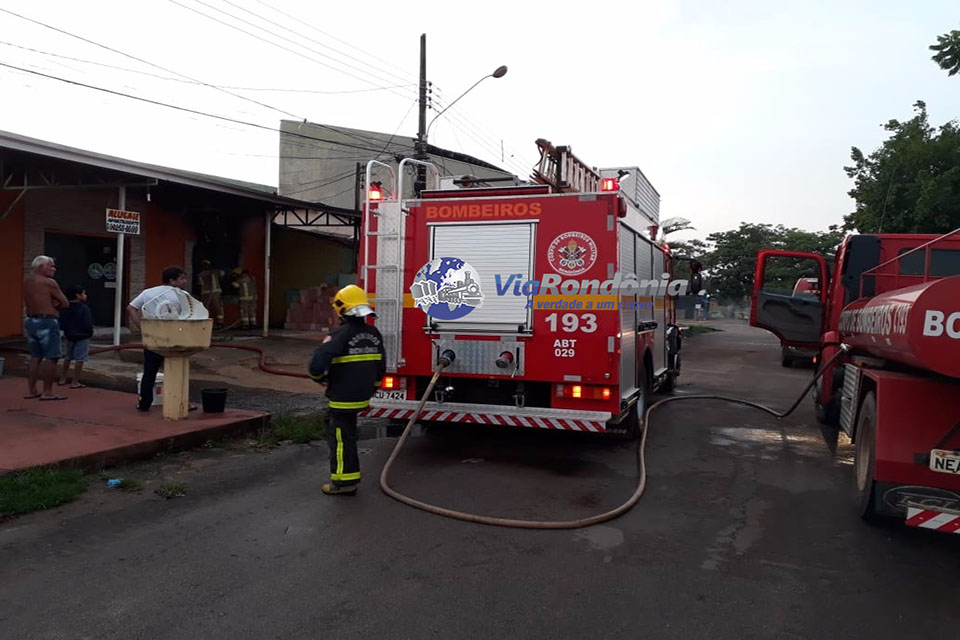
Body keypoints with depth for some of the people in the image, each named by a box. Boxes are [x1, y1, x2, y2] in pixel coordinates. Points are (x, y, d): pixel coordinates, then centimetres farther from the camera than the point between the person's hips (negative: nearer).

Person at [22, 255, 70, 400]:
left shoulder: (27, 282, 14)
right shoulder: (49, 282, -11)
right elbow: (65, 304, -9)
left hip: (31, 321, 9)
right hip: (46, 322, -9)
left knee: (36, 357, 14)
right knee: (51, 357, -5)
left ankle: (31, 390, 15)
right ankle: (47, 392, -6)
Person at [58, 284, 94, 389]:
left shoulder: (64, 308, 3)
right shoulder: (84, 309, -17)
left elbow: (61, 323, 6)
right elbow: (88, 325, -18)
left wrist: (66, 332, 20)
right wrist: (90, 334, 0)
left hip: (69, 336, 7)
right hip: (82, 337, -7)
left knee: (68, 357, 22)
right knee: (79, 359, -2)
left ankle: (63, 379, 31)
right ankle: (75, 382, -1)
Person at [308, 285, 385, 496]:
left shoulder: (341, 335, -19)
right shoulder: (374, 334, 4)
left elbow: (317, 364, -23)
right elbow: (380, 368, 13)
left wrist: (320, 377, -1)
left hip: (342, 398, -8)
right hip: (362, 397, 8)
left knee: (341, 438, 3)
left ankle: (344, 482, 10)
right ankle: (349, 474, 31)